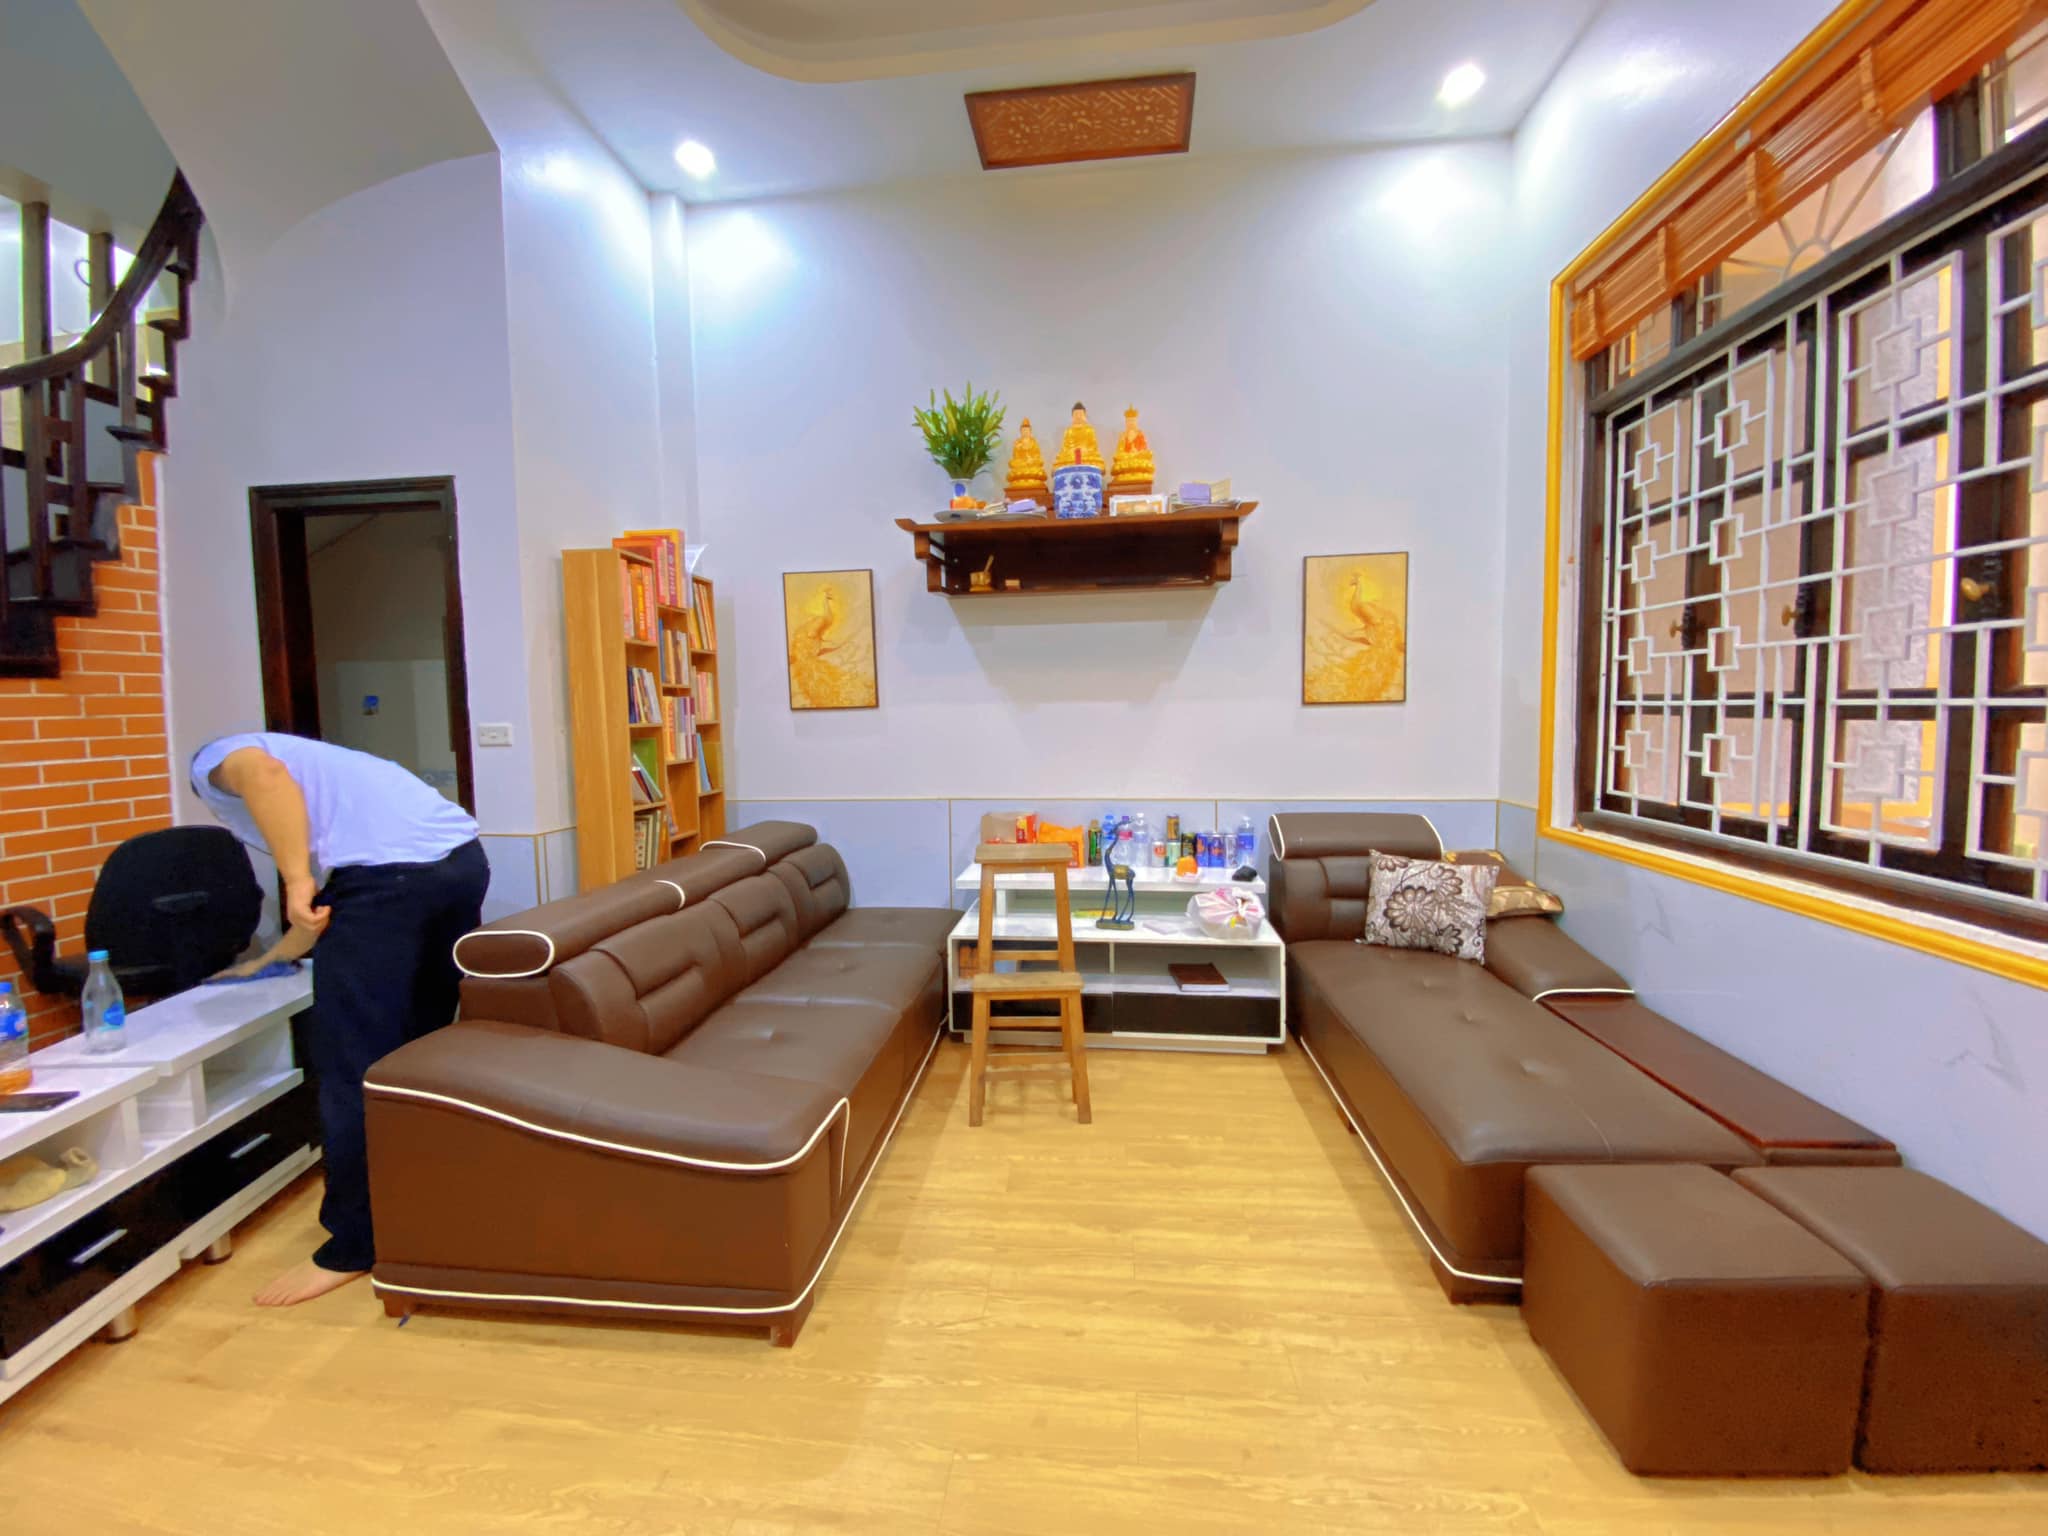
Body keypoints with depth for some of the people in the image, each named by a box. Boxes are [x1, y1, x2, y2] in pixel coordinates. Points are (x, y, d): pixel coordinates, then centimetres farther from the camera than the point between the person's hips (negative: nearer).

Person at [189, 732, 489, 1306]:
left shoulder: (213, 763, 21)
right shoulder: (309, 765, 41)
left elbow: (265, 773, -9)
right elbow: (328, 917, 45)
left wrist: (298, 882, -9)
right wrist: (262, 963, 60)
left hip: (389, 873, -8)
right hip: (462, 857, 8)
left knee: (349, 1065, 4)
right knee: (420, 1045, 22)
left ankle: (353, 1247, 15)